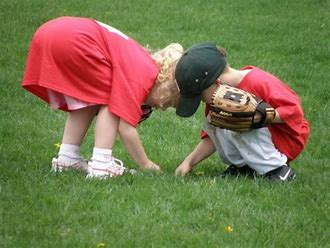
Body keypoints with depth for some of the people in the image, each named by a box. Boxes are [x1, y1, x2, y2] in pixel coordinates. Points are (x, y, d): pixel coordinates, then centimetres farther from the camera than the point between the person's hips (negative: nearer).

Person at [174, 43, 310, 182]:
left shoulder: (259, 83, -25)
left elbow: (294, 110, -28)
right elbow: (212, 138, 8)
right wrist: (189, 162, -3)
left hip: (289, 142, -8)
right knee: (211, 124, -8)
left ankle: (278, 169, -21)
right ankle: (243, 166, -1)